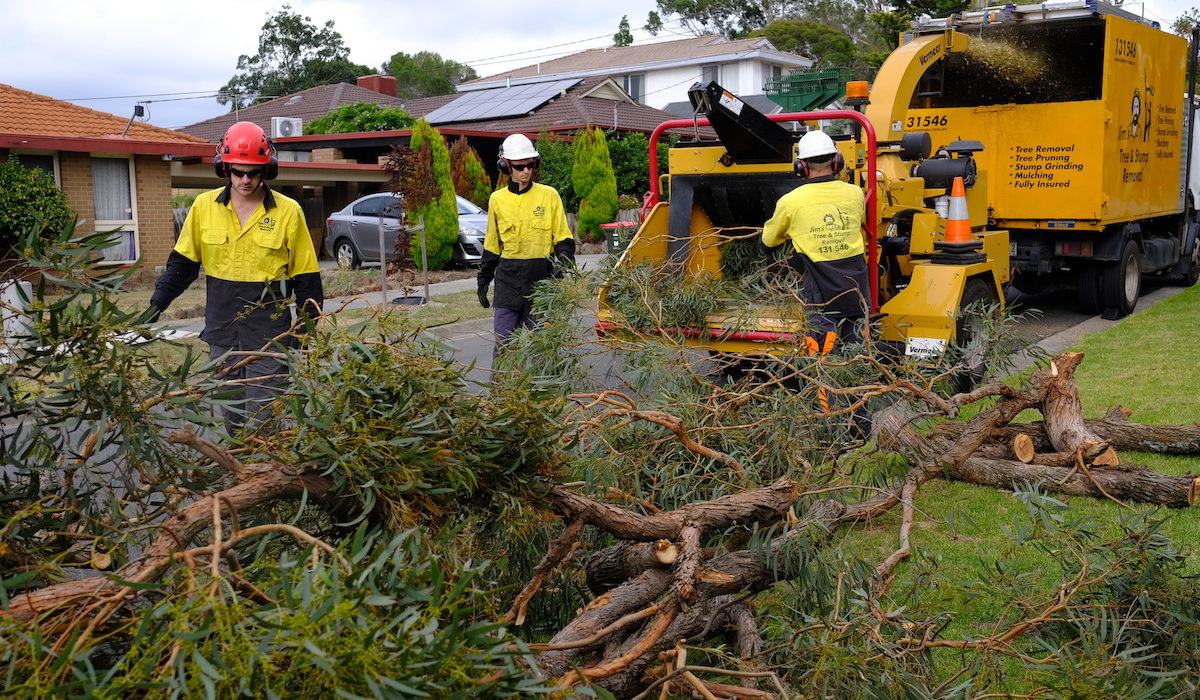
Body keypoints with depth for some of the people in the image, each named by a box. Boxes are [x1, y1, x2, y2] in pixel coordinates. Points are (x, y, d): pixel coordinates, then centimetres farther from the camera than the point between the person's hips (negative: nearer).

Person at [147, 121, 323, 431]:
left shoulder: (288, 211, -4)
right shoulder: (204, 206, 2)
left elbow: (305, 276, 2)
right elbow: (182, 263, 11)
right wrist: (156, 305, 6)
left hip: (269, 335, -3)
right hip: (222, 334, 3)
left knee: (260, 422, -3)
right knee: (231, 420, 13)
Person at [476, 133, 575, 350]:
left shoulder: (549, 195, 2)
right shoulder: (497, 200, 9)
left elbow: (564, 240, 4)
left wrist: (562, 265, -13)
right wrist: (483, 280, 16)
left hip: (542, 278, -2)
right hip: (508, 279, 2)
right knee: (504, 341, -1)